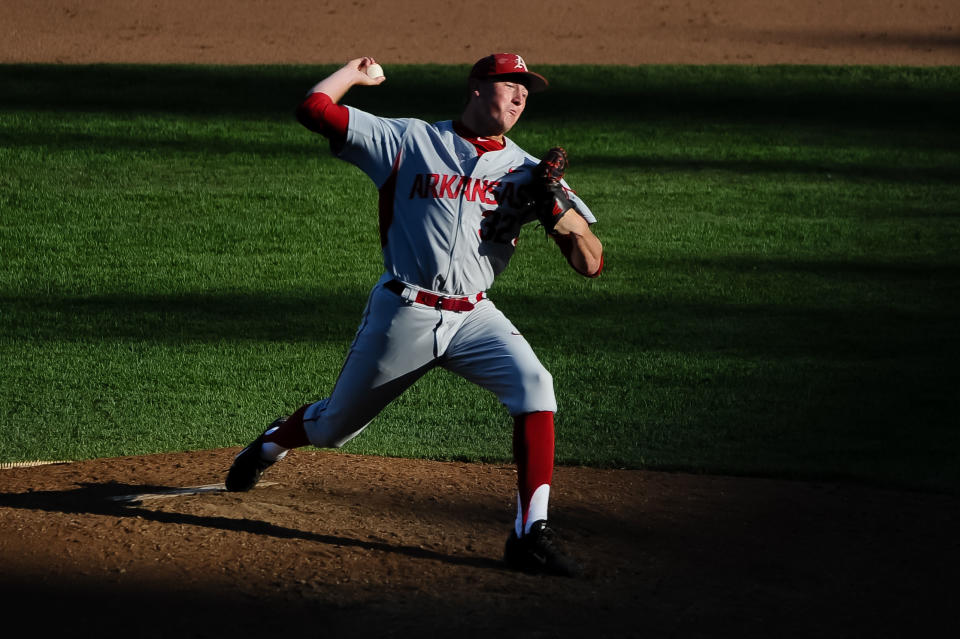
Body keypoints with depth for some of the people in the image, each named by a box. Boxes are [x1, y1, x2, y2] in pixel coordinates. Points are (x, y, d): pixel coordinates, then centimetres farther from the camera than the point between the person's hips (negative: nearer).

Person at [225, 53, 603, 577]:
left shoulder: (525, 171, 7)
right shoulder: (408, 140, 1)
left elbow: (591, 263, 1)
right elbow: (314, 108, -5)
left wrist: (557, 205, -15)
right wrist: (355, 71, 12)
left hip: (474, 317, 2)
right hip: (402, 314, -2)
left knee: (534, 388, -26)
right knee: (333, 426, 13)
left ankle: (531, 534, -24)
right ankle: (271, 444, 50)